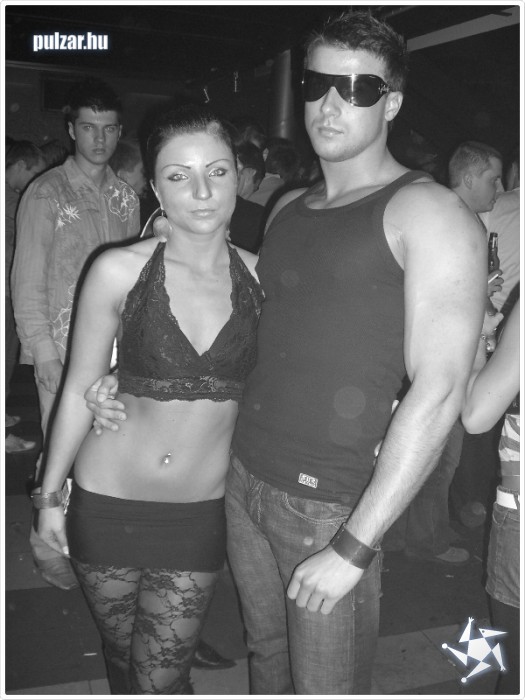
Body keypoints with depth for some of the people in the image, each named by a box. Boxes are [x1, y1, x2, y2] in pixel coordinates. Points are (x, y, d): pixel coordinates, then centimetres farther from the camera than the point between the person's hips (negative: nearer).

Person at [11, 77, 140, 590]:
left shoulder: (124, 196, 10)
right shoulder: (45, 194, -4)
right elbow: (27, 283, -6)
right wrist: (44, 355, -11)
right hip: (63, 351, -4)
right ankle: (50, 550, 23)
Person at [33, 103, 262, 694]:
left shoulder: (259, 275, -6)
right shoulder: (119, 271, -12)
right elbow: (79, 388, -2)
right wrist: (50, 494, 3)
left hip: (201, 512, 1)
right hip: (107, 505, 0)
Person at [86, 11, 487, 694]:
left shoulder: (428, 213, -10)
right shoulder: (288, 208, 12)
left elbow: (438, 392, -17)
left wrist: (354, 547, -17)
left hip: (332, 502, -6)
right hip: (243, 477, 6)